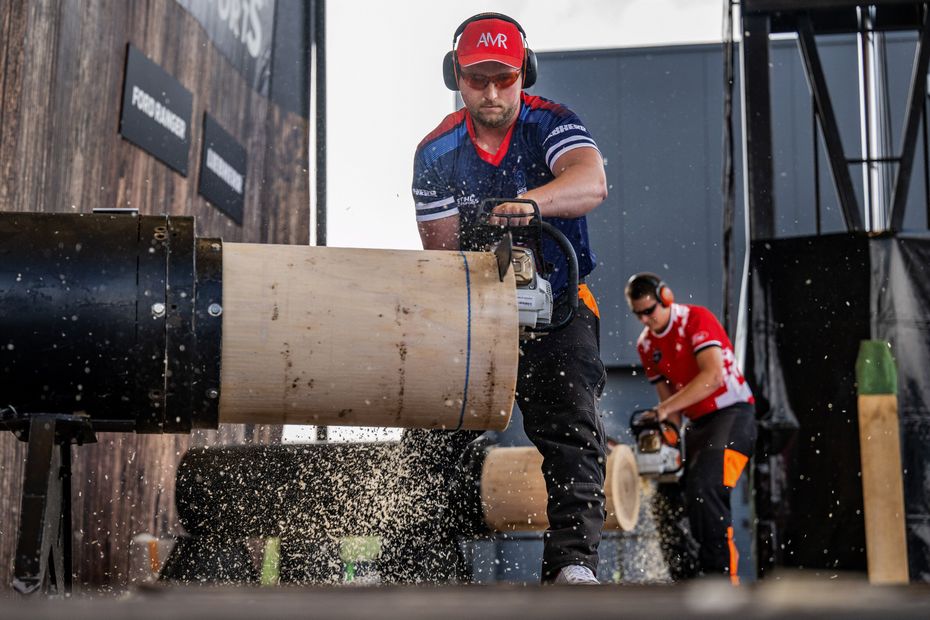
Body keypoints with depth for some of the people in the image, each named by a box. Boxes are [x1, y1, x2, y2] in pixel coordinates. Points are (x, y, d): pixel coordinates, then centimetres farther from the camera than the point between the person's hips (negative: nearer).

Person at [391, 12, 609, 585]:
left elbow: (591, 181, -33)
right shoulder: (436, 155, -3)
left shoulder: (552, 125, -11)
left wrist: (530, 201, -53)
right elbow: (443, 249, -7)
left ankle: (573, 563, -21)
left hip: (557, 307, -2)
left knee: (571, 438, -16)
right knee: (433, 439, 2)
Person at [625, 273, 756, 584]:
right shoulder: (646, 345, 10)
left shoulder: (696, 319, -13)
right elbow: (667, 396, 10)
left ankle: (722, 574, -21)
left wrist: (664, 409, -26)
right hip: (697, 424, 8)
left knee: (704, 485, -26)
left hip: (733, 414, -8)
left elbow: (713, 376, -24)